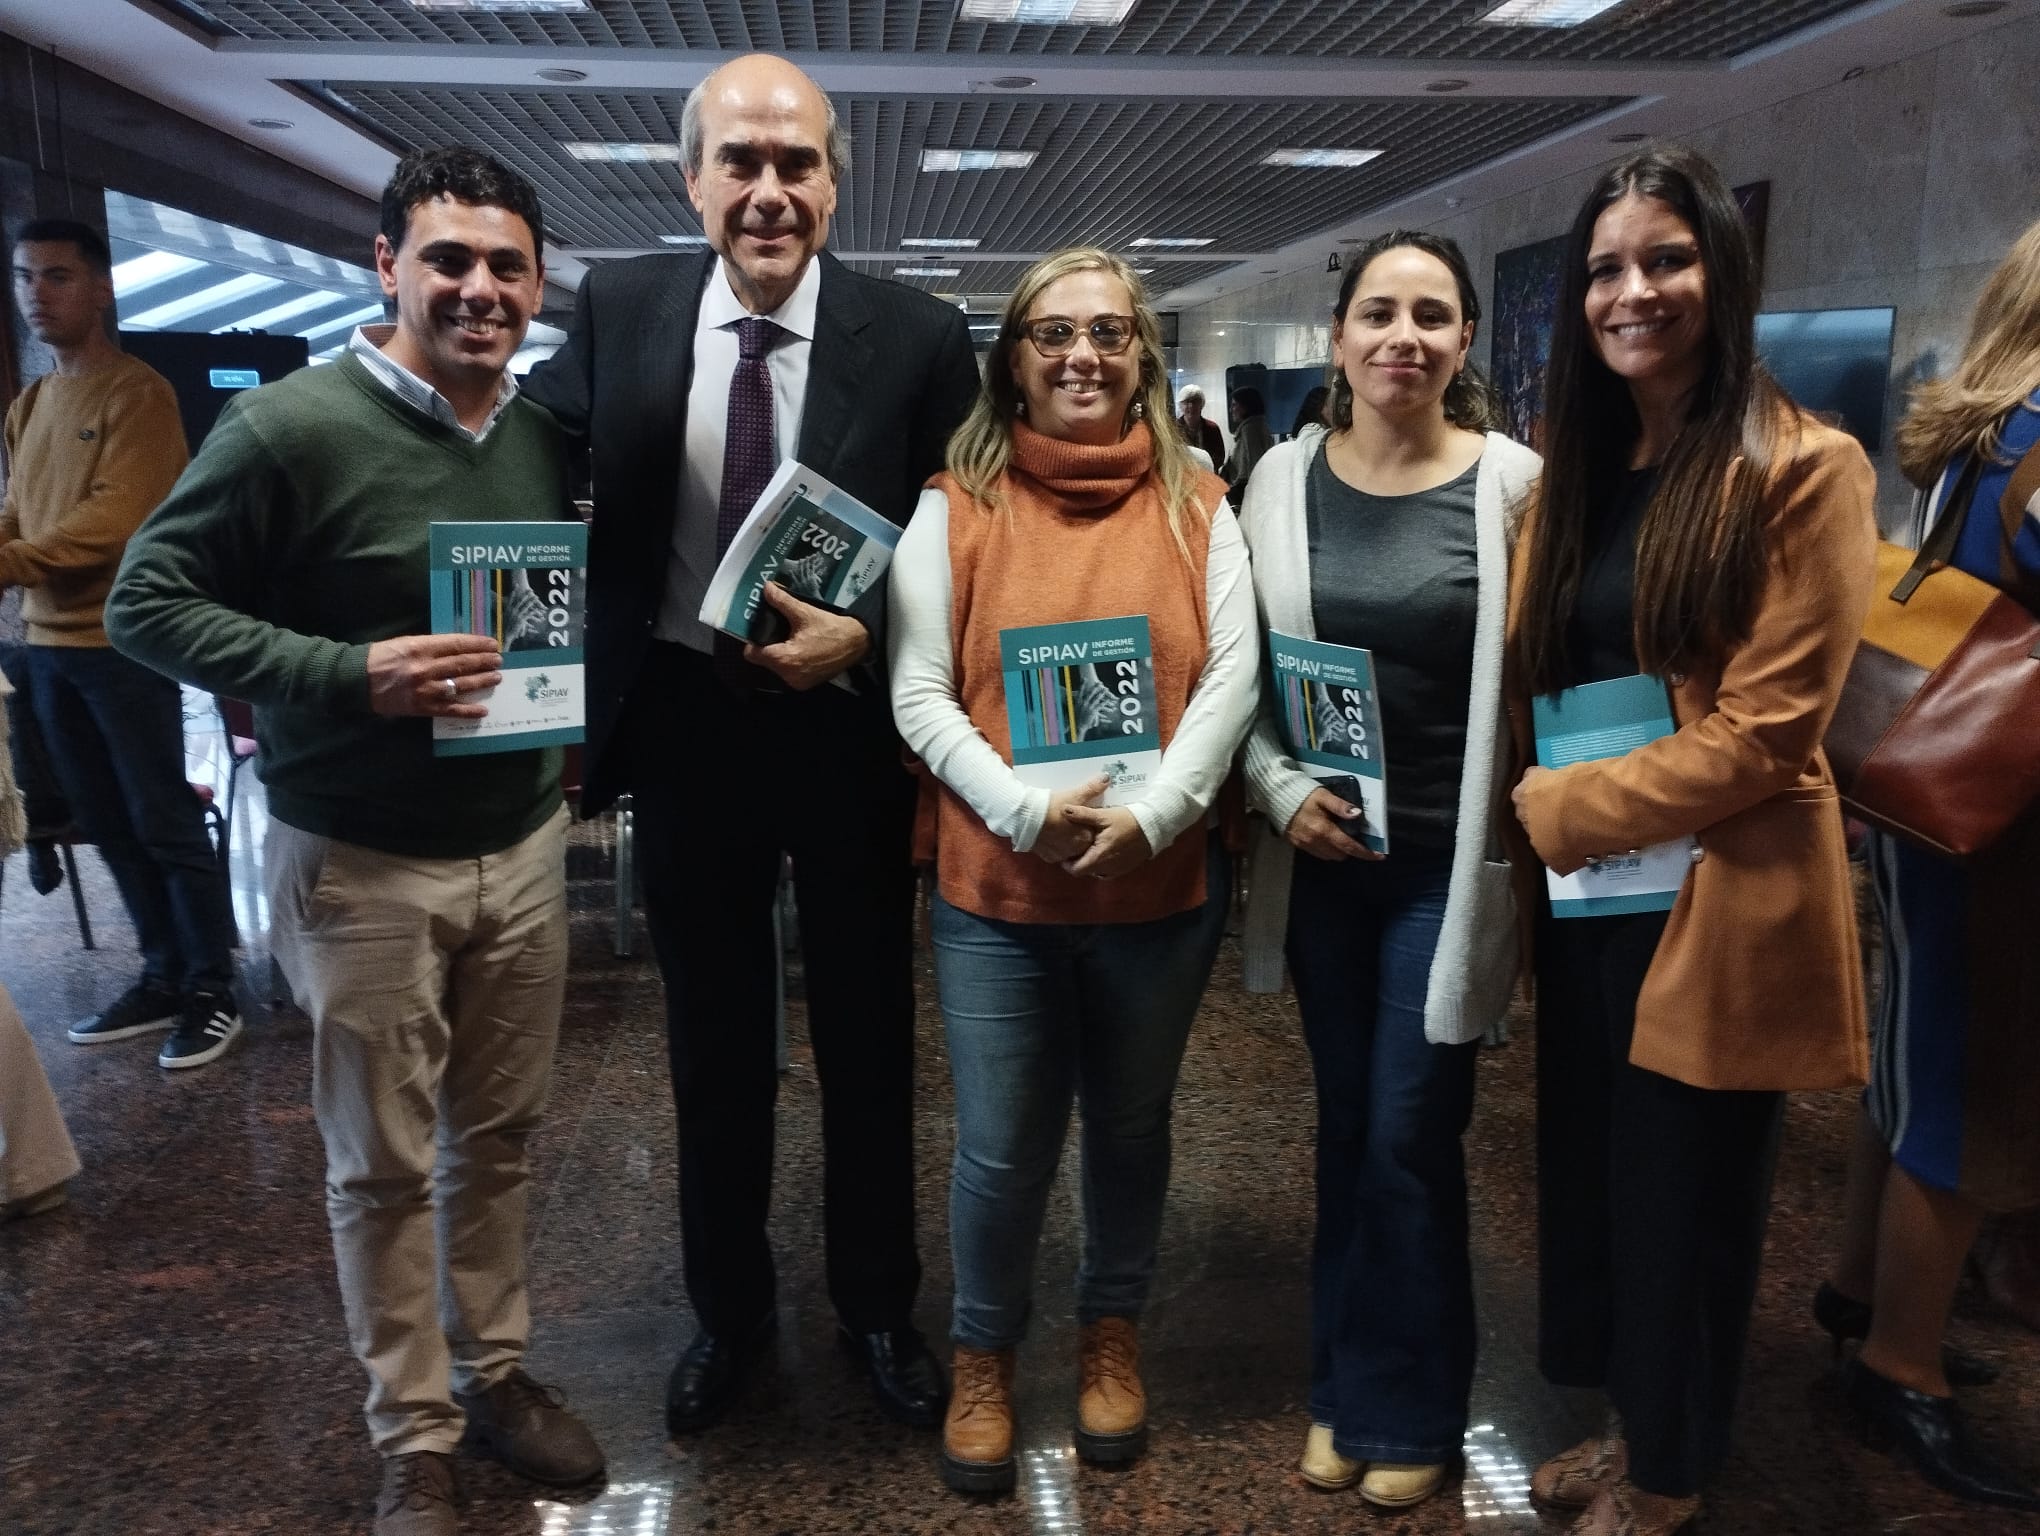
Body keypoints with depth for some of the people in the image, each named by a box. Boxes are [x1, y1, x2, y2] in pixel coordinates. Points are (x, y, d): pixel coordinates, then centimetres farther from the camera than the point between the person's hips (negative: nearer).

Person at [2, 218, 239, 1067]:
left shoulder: (138, 394, -10)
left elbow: (112, 521, -19)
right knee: (108, 827, 13)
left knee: (165, 825, -2)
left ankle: (212, 991, 8)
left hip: (122, 644, -8)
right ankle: (162, 978, 24)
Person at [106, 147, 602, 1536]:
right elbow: (148, 602, -11)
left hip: (523, 846, 5)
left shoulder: (549, 440, 3)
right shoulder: (292, 427, -13)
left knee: (500, 1135, 17)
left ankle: (497, 1371, 37)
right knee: (383, 1164, 9)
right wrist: (347, 678, -23)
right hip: (360, 864, -4)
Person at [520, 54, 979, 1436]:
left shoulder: (918, 338, -9)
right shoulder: (617, 312, -3)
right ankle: (729, 1309, 39)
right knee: (714, 1038, 17)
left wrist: (865, 638, -20)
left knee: (867, 1035, 14)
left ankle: (878, 1306, 37)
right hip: (683, 723, 2)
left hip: (848, 727, -1)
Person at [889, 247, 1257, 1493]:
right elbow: (920, 696, -5)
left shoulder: (1197, 504, 3)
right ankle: (985, 1355, 33)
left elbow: (1233, 675, -4)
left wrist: (1151, 812, -18)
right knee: (1003, 1149, 7)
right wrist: (1028, 811, -19)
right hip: (995, 888, -1)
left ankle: (1115, 1334, 42)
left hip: (1164, 882, 2)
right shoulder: (955, 507, 0)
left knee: (1131, 1125, 18)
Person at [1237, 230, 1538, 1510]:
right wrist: (1281, 790, -8)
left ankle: (1409, 1410, 28)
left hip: (1449, 862, -3)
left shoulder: (1511, 483, -7)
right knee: (1344, 1126, 15)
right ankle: (1343, 1386, 34)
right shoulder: (1284, 478, 2)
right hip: (1322, 853, 3)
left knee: (1412, 1141, 4)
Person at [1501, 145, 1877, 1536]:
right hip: (1586, 892, 6)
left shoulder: (1802, 467, -11)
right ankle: (1626, 1420, 41)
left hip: (1717, 901, -6)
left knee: (1686, 1197, 11)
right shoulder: (1576, 468, 9)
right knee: (1592, 1171, 17)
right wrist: (1534, 834, -3)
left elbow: (1766, 730, -16)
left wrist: (1558, 806, -13)